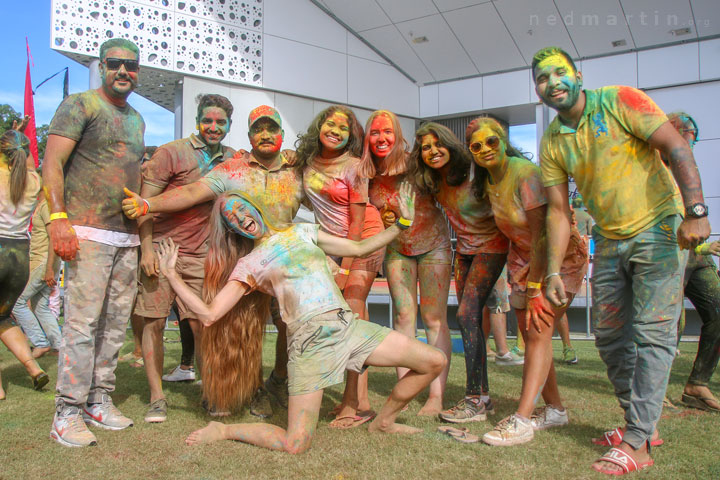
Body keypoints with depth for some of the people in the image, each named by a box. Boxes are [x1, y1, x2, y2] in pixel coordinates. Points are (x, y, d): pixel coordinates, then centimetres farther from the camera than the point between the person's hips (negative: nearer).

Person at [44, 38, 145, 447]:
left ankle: (99, 400, 19)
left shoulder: (137, 120, 21)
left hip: (128, 238, 7)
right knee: (82, 323, -8)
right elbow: (52, 164, -8)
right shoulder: (79, 105, 0)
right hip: (88, 232, -7)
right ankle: (68, 413, 2)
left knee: (115, 324, 8)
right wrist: (58, 218, -19)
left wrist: (144, 221, 19)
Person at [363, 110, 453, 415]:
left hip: (433, 244, -3)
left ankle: (436, 396, 0)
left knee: (434, 318, -5)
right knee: (403, 316, 2)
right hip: (396, 249, 3)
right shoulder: (367, 177, -6)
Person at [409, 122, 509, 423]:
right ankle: (483, 395, 14)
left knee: (467, 316, -15)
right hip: (465, 248, 7)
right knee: (471, 320, 5)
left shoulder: (474, 173, -18)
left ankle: (475, 401, -9)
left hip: (490, 246, -7)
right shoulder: (433, 183, 2)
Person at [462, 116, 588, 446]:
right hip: (524, 257, 8)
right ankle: (554, 409, 19)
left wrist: (534, 287, -22)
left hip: (562, 255, -8)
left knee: (539, 330, -17)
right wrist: (524, 280, 4)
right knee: (530, 334, 5)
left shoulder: (526, 174, -22)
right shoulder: (488, 182, 2)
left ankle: (522, 420, -19)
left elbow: (541, 235, -24)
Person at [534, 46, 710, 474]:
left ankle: (636, 444, -3)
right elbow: (558, 211, 3)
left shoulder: (619, 101, -10)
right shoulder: (552, 143, 4)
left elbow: (677, 148, -16)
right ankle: (644, 424, 25)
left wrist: (696, 212, -26)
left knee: (651, 334, -9)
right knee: (610, 337, 9)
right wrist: (554, 271, -3)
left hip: (659, 229, -6)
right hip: (610, 242, 6)